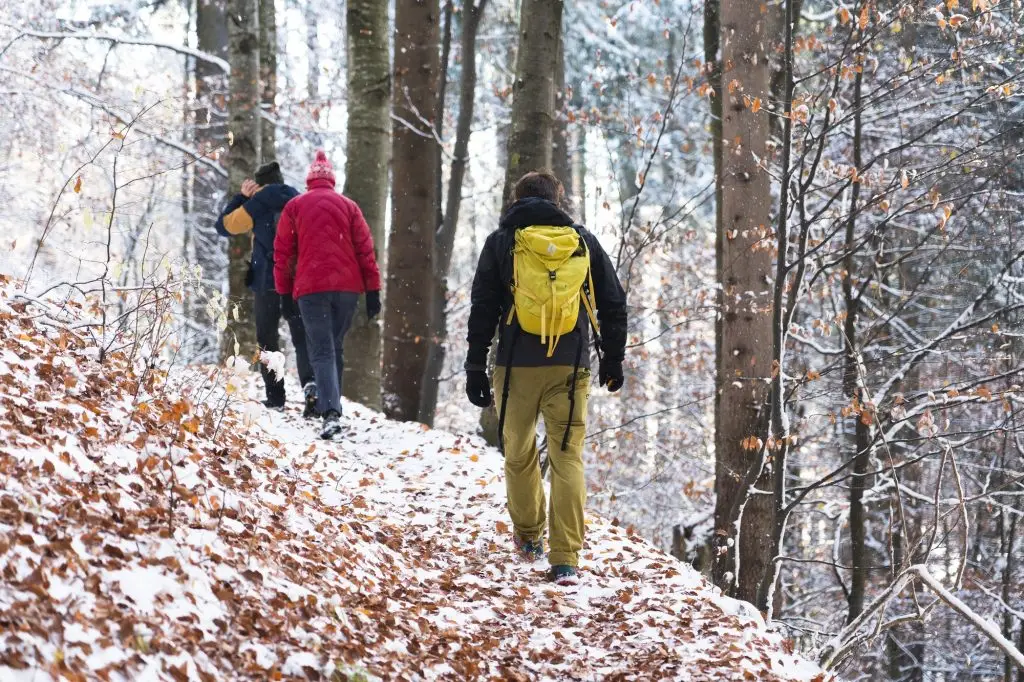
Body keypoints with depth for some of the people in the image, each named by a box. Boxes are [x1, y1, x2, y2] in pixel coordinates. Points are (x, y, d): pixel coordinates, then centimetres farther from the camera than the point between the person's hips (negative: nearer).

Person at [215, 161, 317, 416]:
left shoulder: (255, 206, -2)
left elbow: (224, 226, 7)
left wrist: (241, 197, 14)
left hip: (267, 282, -2)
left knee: (268, 339, 11)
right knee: (302, 338, 2)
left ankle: (275, 397, 7)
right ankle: (310, 382, -24)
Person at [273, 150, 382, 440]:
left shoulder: (295, 207, 7)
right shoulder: (348, 206, 11)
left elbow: (283, 252, 6)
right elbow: (365, 249, 6)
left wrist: (284, 292, 12)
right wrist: (373, 291, 6)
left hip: (311, 288, -2)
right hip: (347, 286, 2)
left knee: (322, 351, -7)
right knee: (335, 348, 19)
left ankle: (331, 413, -26)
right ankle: (331, 404, 22)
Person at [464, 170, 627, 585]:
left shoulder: (501, 242, 4)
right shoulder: (583, 242, 9)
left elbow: (483, 310, 1)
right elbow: (613, 304, 11)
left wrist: (475, 367, 5)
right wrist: (613, 358, 21)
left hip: (517, 365, -1)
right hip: (570, 367, 1)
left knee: (519, 452, 17)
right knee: (568, 458, 0)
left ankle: (528, 535, 32)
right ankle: (565, 560, -7)